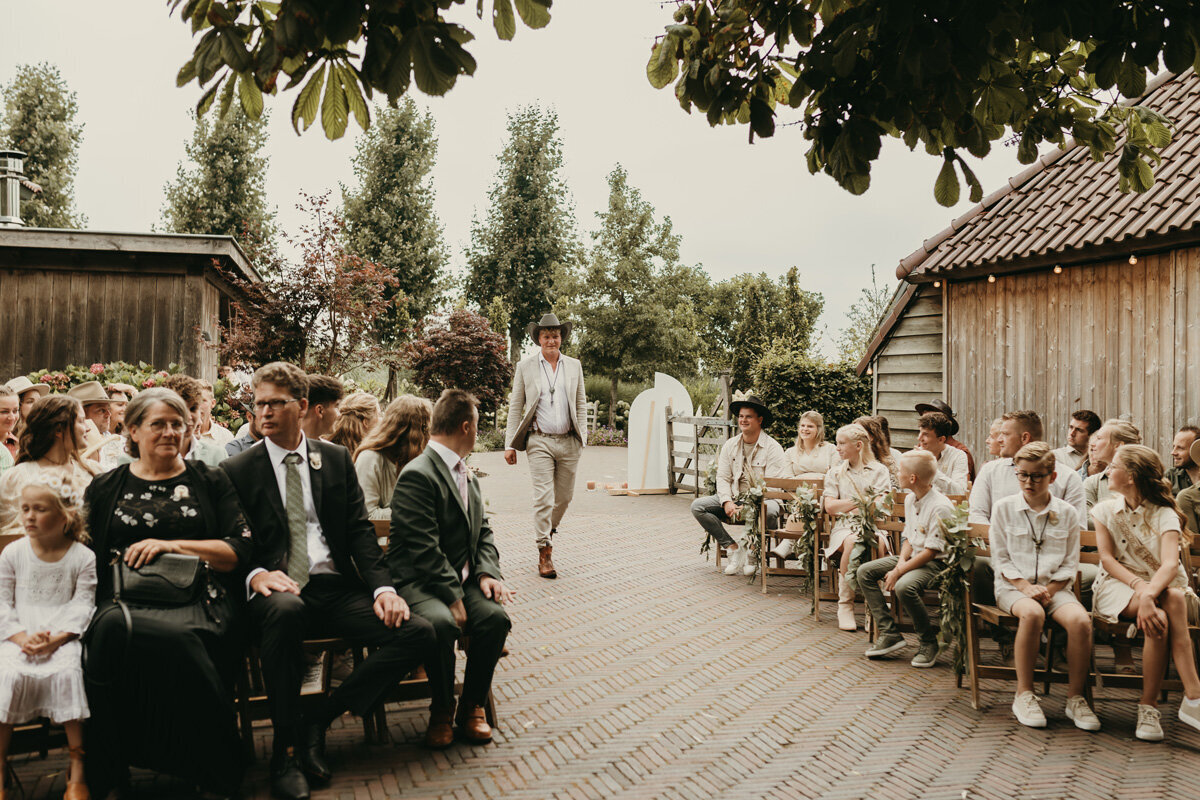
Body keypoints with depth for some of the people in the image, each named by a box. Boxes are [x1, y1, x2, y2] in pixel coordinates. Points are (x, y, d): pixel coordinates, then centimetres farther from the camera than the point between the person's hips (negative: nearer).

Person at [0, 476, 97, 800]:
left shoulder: (83, 557, 0)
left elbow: (82, 606, -4)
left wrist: (56, 639, -19)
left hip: (63, 637, -2)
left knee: (68, 672, -28)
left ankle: (77, 765, -17)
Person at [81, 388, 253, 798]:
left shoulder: (209, 481, 16)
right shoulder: (105, 488, 20)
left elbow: (240, 550, 6)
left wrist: (173, 545, -5)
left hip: (195, 601, -1)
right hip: (126, 600, 1)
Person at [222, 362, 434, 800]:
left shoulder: (336, 459, 13)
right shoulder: (237, 470, 7)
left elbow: (360, 530, 9)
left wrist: (383, 587, -7)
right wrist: (256, 575, -20)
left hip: (336, 590, 3)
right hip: (279, 591, -3)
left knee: (418, 633, -18)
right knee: (284, 610, -40)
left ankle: (316, 721, -5)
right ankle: (285, 748, -19)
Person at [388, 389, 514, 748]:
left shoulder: (467, 475, 17)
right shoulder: (417, 475, -14)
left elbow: (483, 533, 17)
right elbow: (424, 549, -19)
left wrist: (487, 572, -2)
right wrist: (453, 598, -21)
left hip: (462, 579, 7)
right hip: (417, 582, -7)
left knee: (495, 616, -21)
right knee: (442, 623, -35)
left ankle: (472, 706, -1)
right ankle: (441, 710, -8)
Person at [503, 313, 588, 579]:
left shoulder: (574, 366, 11)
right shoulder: (525, 366, 4)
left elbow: (581, 405, 14)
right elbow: (515, 407, 5)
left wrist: (582, 438, 4)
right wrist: (510, 444, 1)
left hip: (569, 442, 3)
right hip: (539, 441, -3)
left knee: (564, 497, 9)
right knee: (543, 497, -9)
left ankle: (547, 532, 34)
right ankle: (544, 551, -2)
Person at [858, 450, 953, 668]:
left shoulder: (941, 507, -22)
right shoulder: (910, 499, 7)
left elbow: (931, 551, -22)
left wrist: (899, 572, -21)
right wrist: (901, 561, -6)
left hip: (936, 563, -9)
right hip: (912, 557, 9)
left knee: (905, 586, -36)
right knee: (864, 572, -2)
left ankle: (929, 643, -12)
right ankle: (890, 633, -3)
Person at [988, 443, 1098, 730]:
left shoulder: (1068, 513, 8)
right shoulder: (1004, 508, 5)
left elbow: (1070, 564, 8)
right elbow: (1000, 559, 4)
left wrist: (1048, 590, -9)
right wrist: (1026, 587, -11)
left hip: (1055, 586, 2)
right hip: (1012, 586, -2)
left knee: (1081, 620, -29)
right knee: (1032, 613, -36)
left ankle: (1075, 698, -12)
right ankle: (1024, 695, -22)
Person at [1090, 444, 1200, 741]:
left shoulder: (1164, 514, -1)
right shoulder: (1106, 510, 9)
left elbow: (1170, 563, -18)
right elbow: (1107, 558, -3)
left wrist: (1150, 593, -38)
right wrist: (1139, 585, -23)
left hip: (1160, 586, 0)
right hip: (1117, 585, 0)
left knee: (1175, 598, -36)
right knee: (1160, 618, -33)